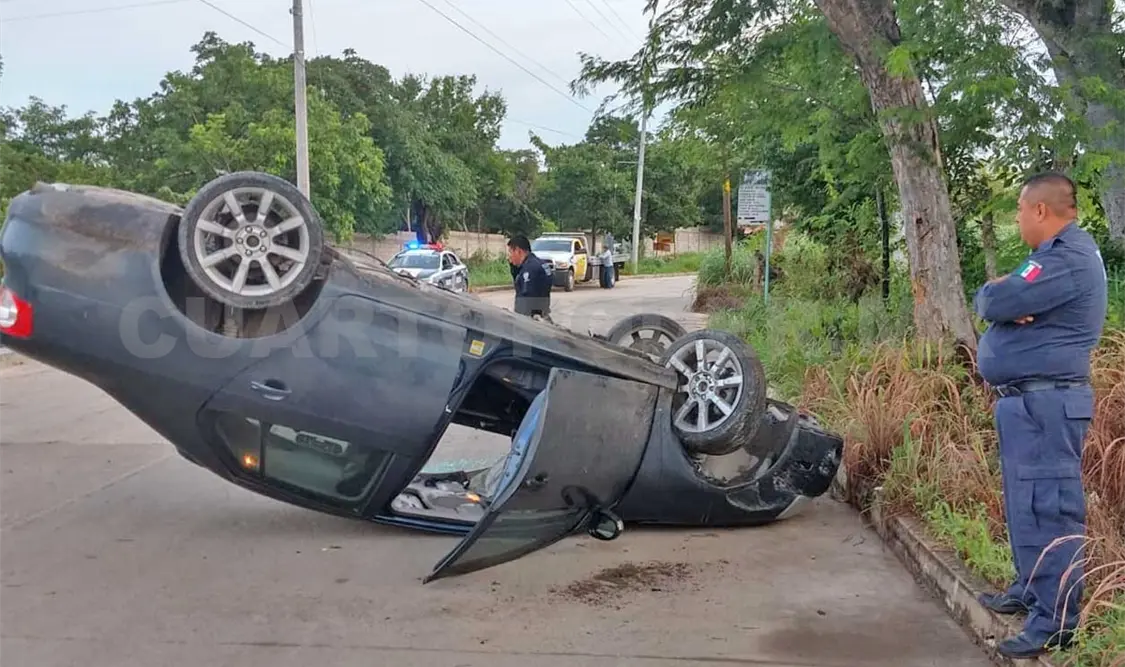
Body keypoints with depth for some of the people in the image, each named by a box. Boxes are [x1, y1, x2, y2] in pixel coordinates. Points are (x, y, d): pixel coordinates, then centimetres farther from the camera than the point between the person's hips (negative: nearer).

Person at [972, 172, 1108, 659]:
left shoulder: (1068, 258, -18)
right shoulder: (1057, 253, 18)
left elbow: (991, 302, -23)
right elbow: (989, 301, 13)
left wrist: (997, 293, -1)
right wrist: (1004, 296, -9)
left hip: (1045, 404, -11)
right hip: (1027, 401, 11)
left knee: (1047, 508, -8)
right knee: (1026, 504, 18)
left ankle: (1055, 622, -4)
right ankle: (1031, 589, 31)